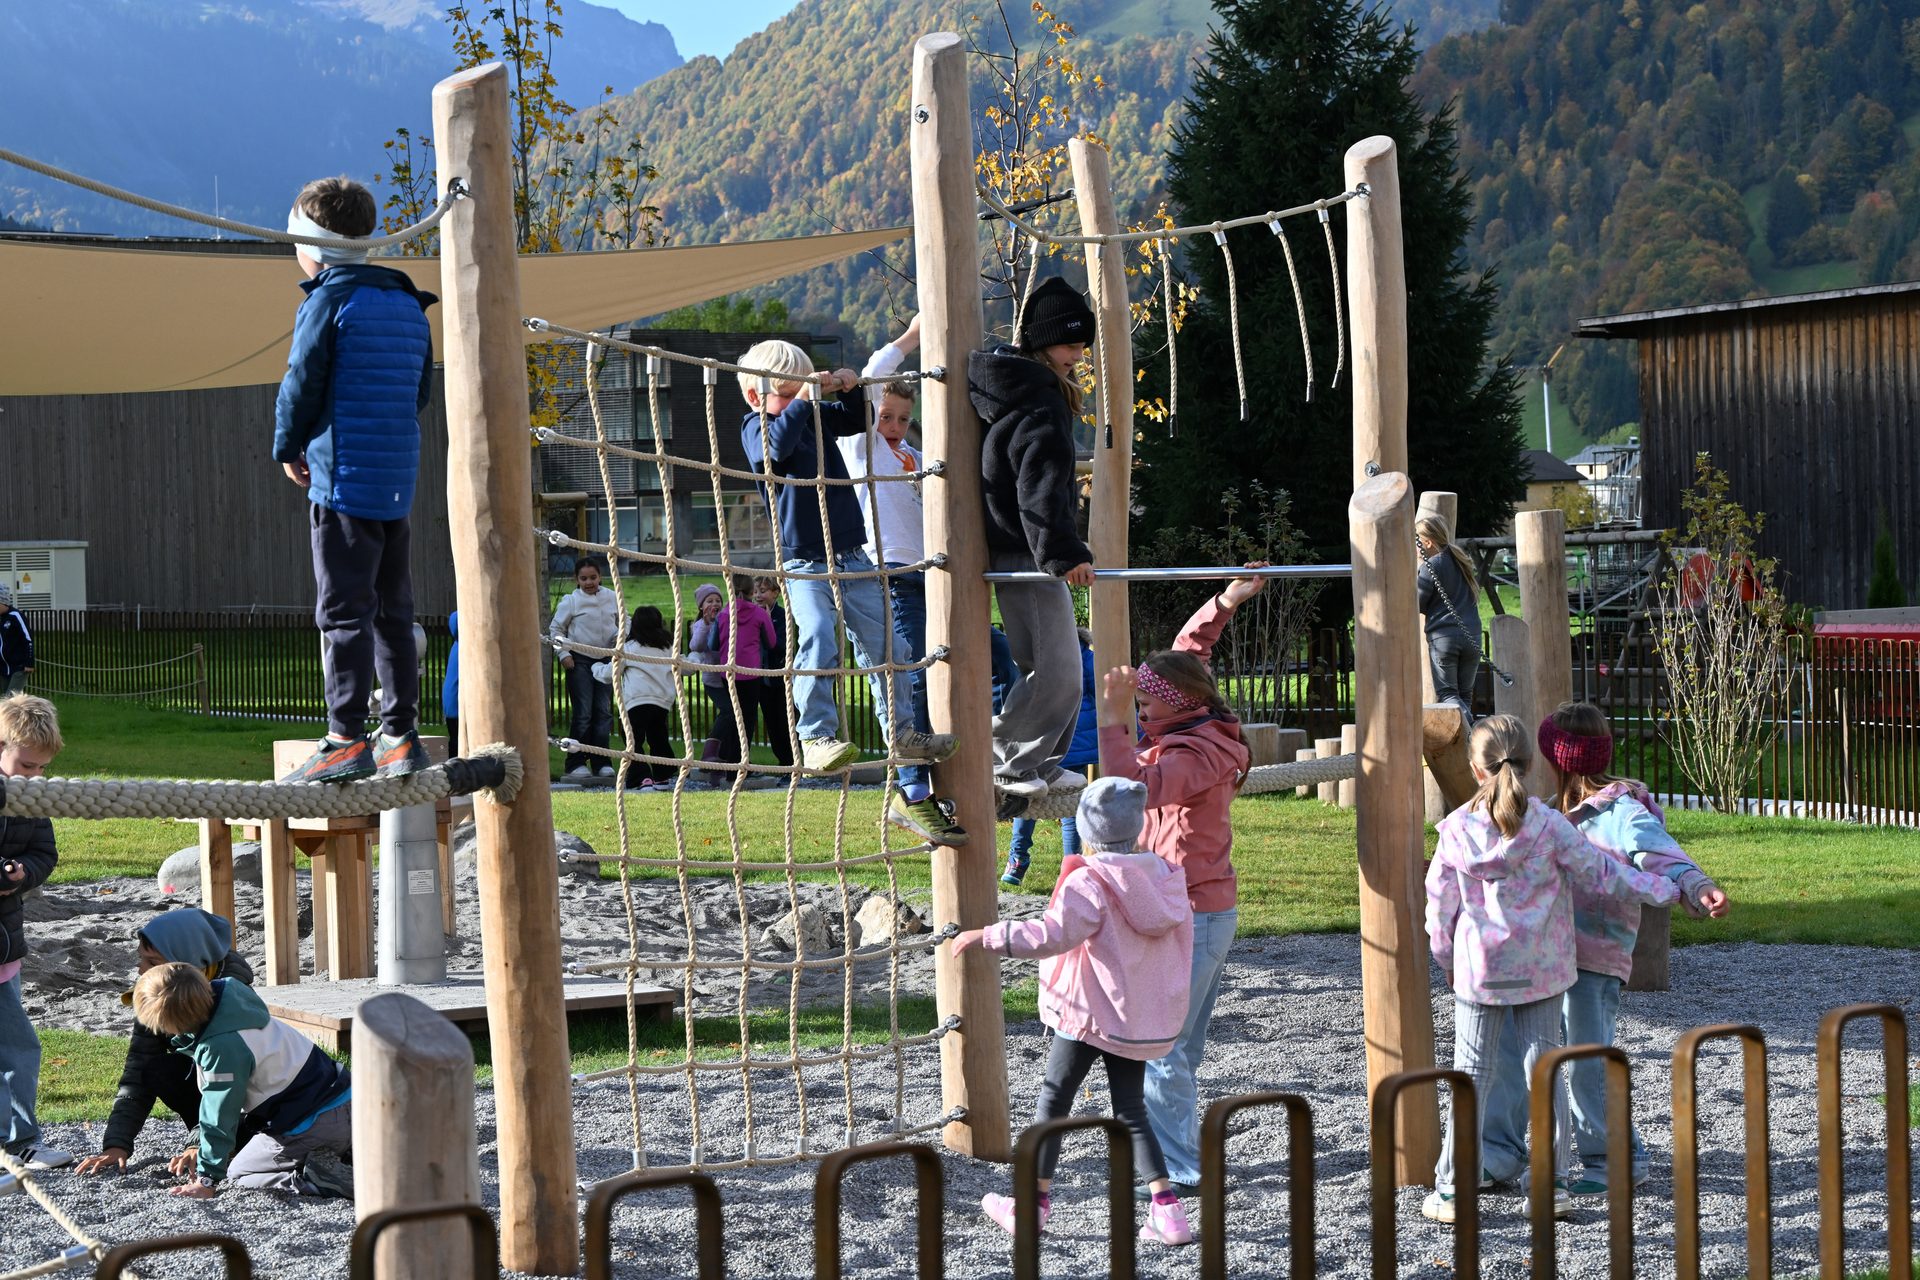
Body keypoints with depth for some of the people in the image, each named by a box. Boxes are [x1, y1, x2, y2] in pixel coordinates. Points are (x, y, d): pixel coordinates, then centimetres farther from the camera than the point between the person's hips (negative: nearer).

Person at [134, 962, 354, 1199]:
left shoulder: (222, 1048, -25)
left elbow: (219, 1115, -17)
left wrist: (207, 1180, -7)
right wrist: (203, 1149, 19)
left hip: (311, 1124, -9)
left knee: (237, 1174, 6)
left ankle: (314, 1178, -13)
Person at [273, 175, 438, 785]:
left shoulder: (328, 302, -8)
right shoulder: (409, 305, 13)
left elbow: (300, 385, -8)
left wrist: (288, 450, 8)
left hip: (343, 478, -7)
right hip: (398, 482, 7)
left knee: (345, 611, -8)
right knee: (393, 612, 12)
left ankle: (346, 740, -12)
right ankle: (402, 735, 13)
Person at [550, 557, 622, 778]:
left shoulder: (612, 598, 5)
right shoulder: (570, 601, -4)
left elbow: (622, 621, 18)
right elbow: (556, 629, 2)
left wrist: (620, 635, -3)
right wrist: (563, 654, -6)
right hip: (580, 661, -4)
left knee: (604, 711, 5)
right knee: (583, 713, -6)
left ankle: (601, 762, 12)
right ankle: (576, 763, 1)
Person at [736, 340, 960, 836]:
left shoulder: (819, 416, 11)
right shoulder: (756, 427, -5)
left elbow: (855, 421, 21)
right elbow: (774, 448, -26)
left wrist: (848, 390, 2)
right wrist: (800, 401, -25)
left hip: (851, 560, 6)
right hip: (803, 564, -6)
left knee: (883, 644, 7)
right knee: (817, 638, -27)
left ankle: (901, 733, 18)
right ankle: (816, 736, -24)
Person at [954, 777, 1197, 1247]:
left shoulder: (1090, 884, -17)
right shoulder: (1165, 878, 4)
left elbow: (1052, 934, -30)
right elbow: (1179, 938, 14)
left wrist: (987, 936, -24)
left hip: (1090, 1014, -6)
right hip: (1144, 1021, 6)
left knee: (1053, 1098, 9)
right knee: (1130, 1111, 12)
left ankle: (1034, 1203, 16)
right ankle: (1168, 1211, -1)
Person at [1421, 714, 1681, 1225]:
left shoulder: (1457, 830, -9)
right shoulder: (1549, 825, -11)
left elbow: (1440, 903, -1)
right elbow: (1600, 874, -5)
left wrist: (1445, 959, 14)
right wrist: (1668, 887, 6)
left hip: (1479, 971, 0)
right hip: (1542, 971, 0)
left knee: (1473, 1076, 6)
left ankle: (1452, 1191, 7)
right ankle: (1552, 1186, 11)